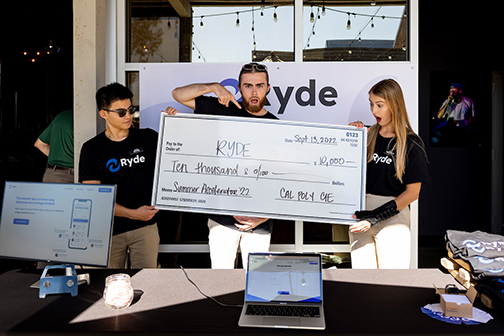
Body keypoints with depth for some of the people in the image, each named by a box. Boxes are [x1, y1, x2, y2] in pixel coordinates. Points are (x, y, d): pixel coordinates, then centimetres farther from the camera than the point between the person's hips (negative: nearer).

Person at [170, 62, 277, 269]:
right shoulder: (223, 111, 3)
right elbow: (178, 94, 4)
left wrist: (264, 216, -12)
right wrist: (213, 87, -11)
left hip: (259, 222, 0)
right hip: (222, 218, 0)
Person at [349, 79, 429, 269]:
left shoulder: (411, 144, -3)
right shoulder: (368, 136, 8)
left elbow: (413, 192, -7)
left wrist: (378, 216, -17)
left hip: (393, 218, -3)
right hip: (360, 214, 4)